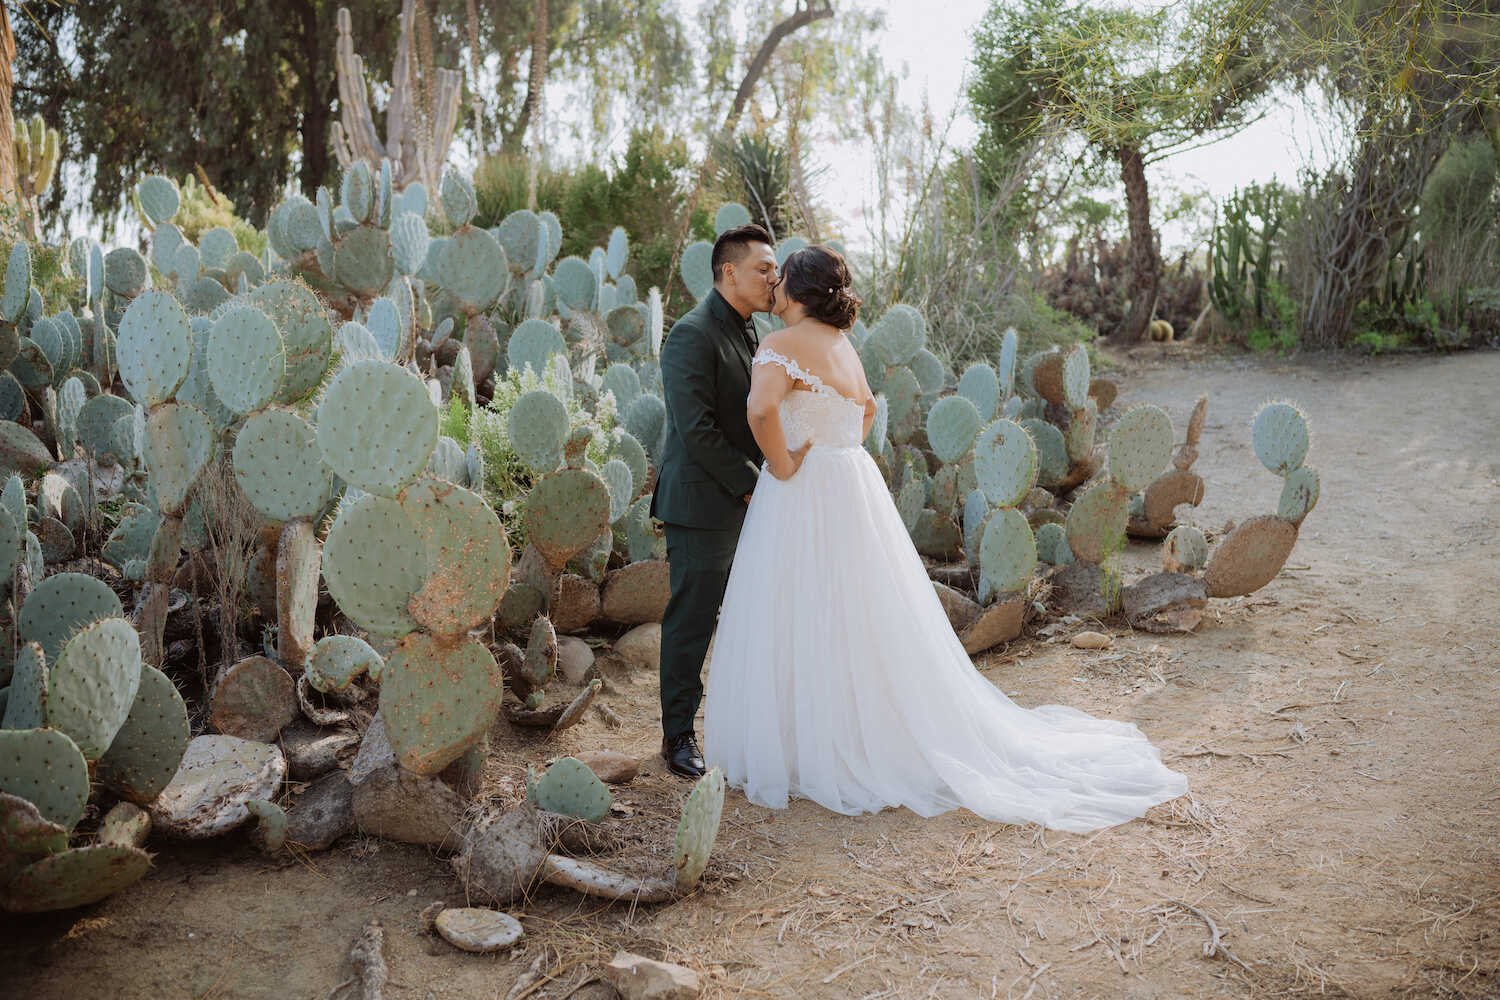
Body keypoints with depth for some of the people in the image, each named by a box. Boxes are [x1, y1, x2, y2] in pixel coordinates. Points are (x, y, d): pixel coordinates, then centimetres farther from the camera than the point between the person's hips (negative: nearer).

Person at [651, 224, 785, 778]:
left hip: (749, 503, 9)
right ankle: (678, 734, 14)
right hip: (704, 504, -9)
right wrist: (751, 482, -15)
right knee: (691, 620, 1)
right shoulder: (693, 333, -15)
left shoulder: (748, 331, 14)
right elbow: (697, 429, -21)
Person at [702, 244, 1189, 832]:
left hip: (805, 497, -8)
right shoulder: (840, 343, 13)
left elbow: (761, 409, -32)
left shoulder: (782, 346, -13)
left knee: (803, 625, 1)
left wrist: (781, 466, -19)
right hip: (853, 485, 8)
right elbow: (866, 407, 28)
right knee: (860, 622, 13)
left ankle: (815, 758, 9)